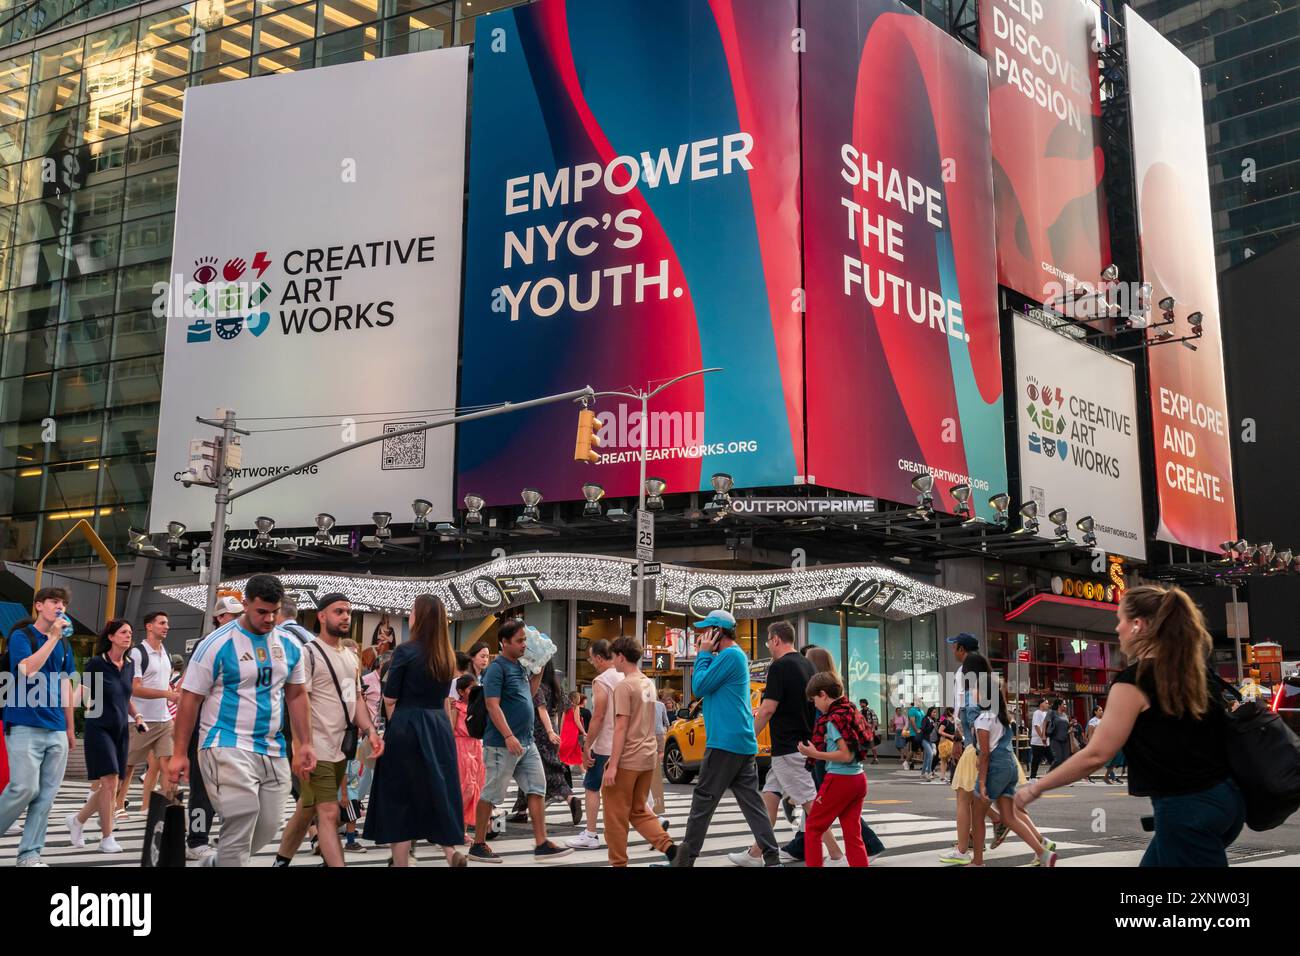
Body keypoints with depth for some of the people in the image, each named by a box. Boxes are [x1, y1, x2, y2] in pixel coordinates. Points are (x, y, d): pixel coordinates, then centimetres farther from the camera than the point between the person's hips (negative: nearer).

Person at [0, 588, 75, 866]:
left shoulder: (64, 645, 15)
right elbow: (26, 670, -19)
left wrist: (70, 728, 19)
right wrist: (53, 637, -17)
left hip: (56, 730, 6)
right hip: (25, 727, -6)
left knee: (47, 793, 2)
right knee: (25, 788, -12)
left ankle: (29, 854, 7)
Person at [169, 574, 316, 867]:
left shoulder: (290, 644, 7)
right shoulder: (217, 644, -8)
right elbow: (190, 699, -5)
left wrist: (304, 744, 9)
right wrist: (180, 754, -8)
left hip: (273, 750, 6)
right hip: (228, 747, -6)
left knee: (268, 827, 9)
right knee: (240, 829, -15)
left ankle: (217, 863, 33)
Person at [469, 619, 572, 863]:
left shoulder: (519, 666, 12)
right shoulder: (497, 668, -13)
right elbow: (493, 705, -20)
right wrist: (509, 736, -27)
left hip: (526, 743, 9)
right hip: (502, 745, -9)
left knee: (537, 789, 6)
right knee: (491, 794, 1)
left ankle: (541, 844, 10)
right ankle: (478, 846, 12)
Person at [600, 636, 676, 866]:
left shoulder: (624, 686, -13)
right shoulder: (649, 685, 11)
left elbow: (621, 728, -18)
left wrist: (612, 765, -17)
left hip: (627, 760, -8)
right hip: (647, 758, 8)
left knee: (616, 815, 3)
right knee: (639, 810, 17)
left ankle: (619, 863, 8)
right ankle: (669, 847, 5)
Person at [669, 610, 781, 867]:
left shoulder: (729, 655, -13)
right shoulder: (734, 656, 18)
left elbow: (699, 687, -13)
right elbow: (702, 687, 19)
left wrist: (704, 654, -4)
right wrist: (704, 655, 8)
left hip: (725, 742, -9)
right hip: (743, 743, 9)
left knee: (703, 801, -3)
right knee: (752, 802, 7)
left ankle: (684, 860, 2)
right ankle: (772, 858, 4)